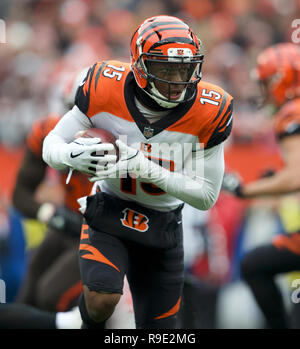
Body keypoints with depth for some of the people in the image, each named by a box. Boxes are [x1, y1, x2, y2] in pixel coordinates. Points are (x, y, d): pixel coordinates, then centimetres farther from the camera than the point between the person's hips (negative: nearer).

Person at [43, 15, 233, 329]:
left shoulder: (209, 112, -18)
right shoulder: (106, 89, -19)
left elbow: (206, 196, -13)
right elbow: (52, 144, -8)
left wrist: (145, 168, -28)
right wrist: (71, 155, -34)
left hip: (162, 228, 2)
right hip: (108, 213, -2)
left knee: (159, 328, 7)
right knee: (103, 298, -27)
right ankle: (92, 326, 7)